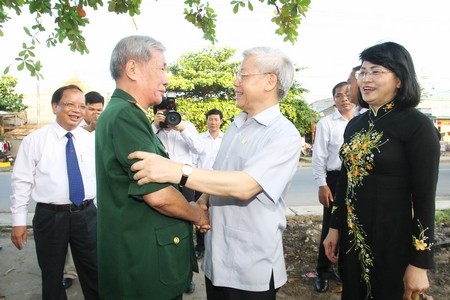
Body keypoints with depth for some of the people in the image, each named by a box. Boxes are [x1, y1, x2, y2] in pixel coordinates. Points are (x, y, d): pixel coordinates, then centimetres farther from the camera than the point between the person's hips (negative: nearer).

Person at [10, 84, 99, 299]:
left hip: (86, 215, 2)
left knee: (95, 274, 13)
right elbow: (21, 182, -4)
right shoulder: (34, 140, -5)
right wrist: (19, 221, -5)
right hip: (50, 216, -1)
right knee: (52, 277, 17)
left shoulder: (91, 140, 3)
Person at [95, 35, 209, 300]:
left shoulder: (123, 113, 12)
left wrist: (193, 211, 7)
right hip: (145, 265, -10)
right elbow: (158, 195, -26)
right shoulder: (126, 116, -21)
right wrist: (198, 214, -7)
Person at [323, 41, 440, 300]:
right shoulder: (355, 125, 5)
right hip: (354, 237, 6)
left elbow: (425, 198, -15)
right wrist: (335, 227, 12)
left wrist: (419, 264, -14)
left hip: (394, 241, -6)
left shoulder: (417, 125, -14)